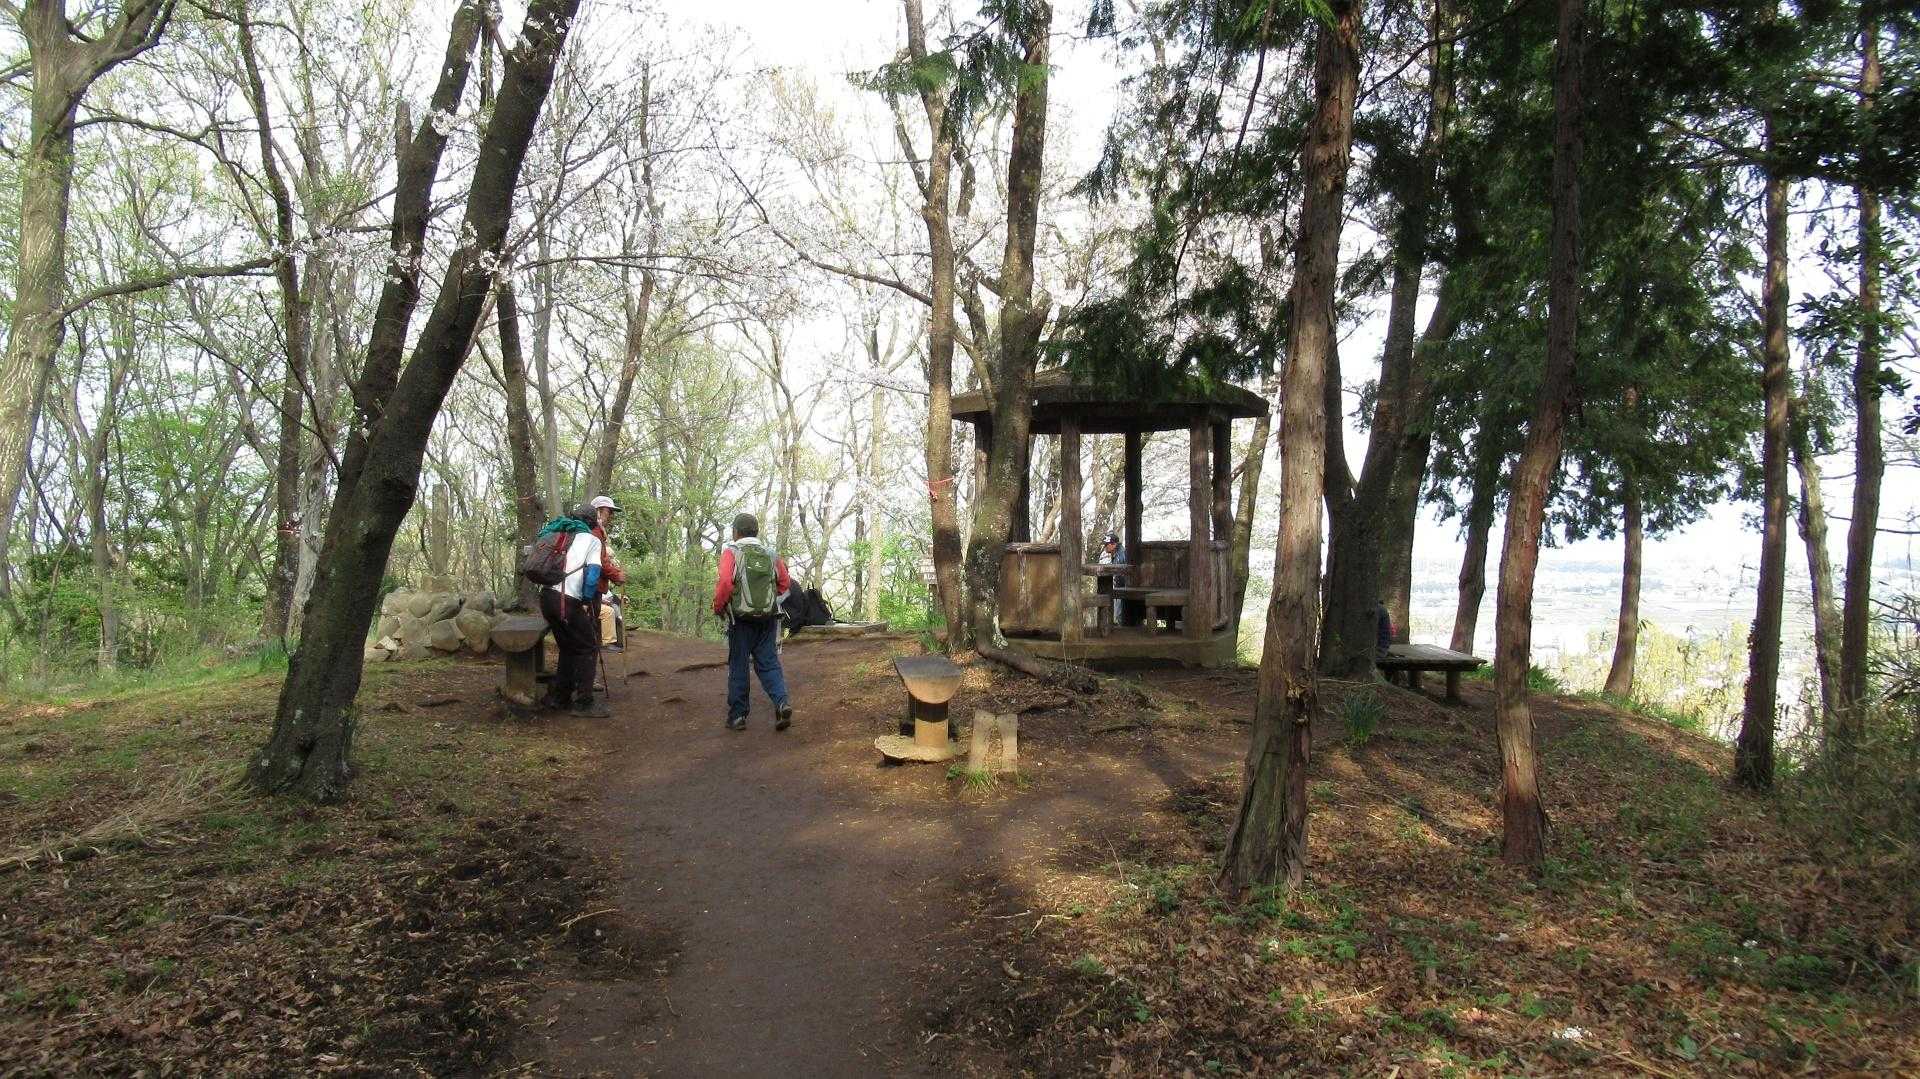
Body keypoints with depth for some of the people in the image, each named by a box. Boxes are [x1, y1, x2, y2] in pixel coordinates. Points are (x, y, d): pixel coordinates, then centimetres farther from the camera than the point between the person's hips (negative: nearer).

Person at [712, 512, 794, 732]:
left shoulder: (731, 552, -5)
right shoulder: (771, 554, 9)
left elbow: (725, 582, -17)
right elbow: (785, 584, 9)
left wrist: (718, 608, -2)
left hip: (741, 618, -3)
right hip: (769, 617, 3)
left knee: (738, 666, 7)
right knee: (769, 663, 8)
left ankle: (737, 716, 10)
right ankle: (782, 702, -14)